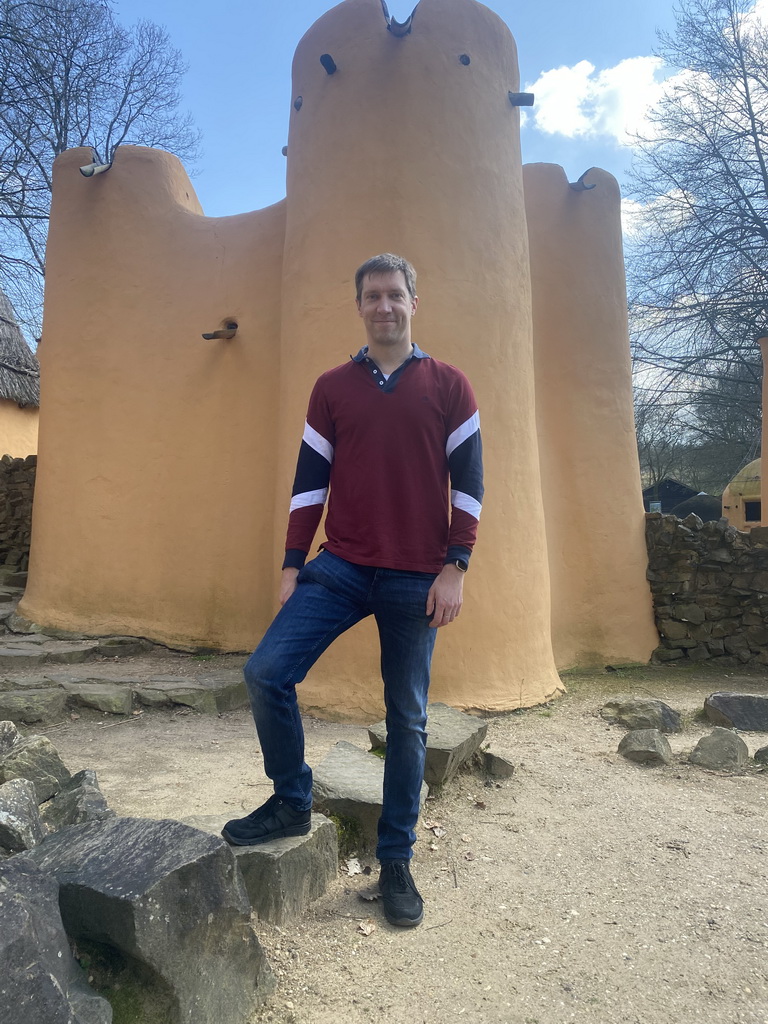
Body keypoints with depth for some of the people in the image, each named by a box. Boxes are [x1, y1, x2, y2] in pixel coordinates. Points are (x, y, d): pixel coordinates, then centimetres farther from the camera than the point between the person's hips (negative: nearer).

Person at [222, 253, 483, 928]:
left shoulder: (449, 386, 5)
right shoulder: (332, 388, 10)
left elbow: (469, 480, 1)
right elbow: (310, 480, 8)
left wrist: (454, 568, -7)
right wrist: (292, 566, 4)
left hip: (417, 579, -1)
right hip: (340, 567, 2)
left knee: (407, 718, 6)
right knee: (266, 673, -11)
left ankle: (396, 861, 24)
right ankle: (292, 803, 14)